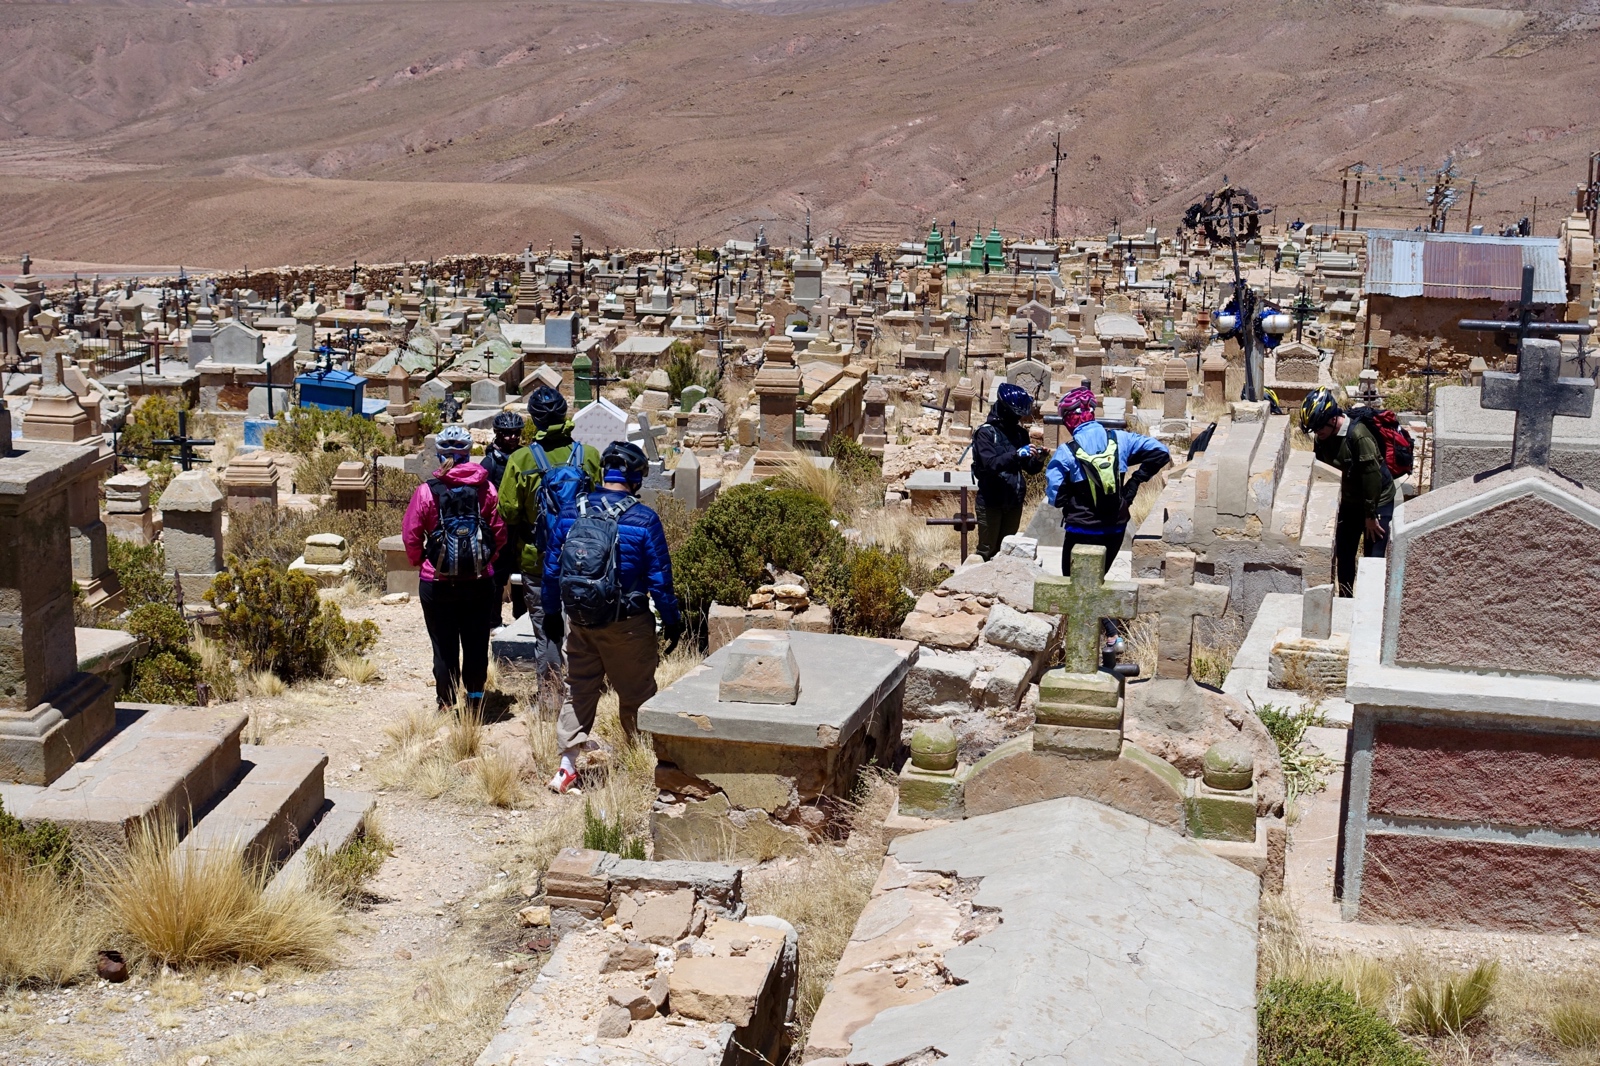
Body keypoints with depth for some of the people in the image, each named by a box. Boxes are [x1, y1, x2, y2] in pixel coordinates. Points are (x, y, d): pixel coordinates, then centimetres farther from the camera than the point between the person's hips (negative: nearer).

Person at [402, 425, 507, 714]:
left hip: (437, 582, -1)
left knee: (444, 646, 9)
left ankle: (446, 704, 13)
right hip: (479, 582, 2)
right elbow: (500, 532, -1)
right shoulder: (486, 488, -5)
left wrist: (419, 562, 13)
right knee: (476, 643, 14)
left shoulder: (427, 491, -10)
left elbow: (410, 535, -5)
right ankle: (475, 700, 21)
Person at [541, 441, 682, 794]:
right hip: (626, 625, -4)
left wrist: (552, 612, 17)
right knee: (636, 694, 11)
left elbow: (552, 566, 6)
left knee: (579, 689, 16)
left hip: (578, 619, 4)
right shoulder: (643, 519, -14)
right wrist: (672, 620, 1)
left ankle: (567, 764, 12)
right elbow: (659, 577, -10)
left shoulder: (570, 512, -1)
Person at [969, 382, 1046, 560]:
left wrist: (1038, 460, -13)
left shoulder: (1020, 432, 8)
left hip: (1014, 501, 6)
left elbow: (1030, 468, 9)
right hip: (991, 501, -6)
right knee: (987, 552, 0)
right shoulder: (986, 432, -10)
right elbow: (990, 464, -24)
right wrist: (1017, 454, -34)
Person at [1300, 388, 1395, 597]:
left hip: (1378, 501, -7)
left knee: (1374, 559, -6)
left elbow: (1373, 476, -26)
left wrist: (1371, 515, -19)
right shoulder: (1325, 438, -6)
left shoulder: (1359, 435, -29)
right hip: (1350, 501, 7)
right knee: (1343, 555, 12)